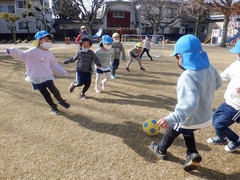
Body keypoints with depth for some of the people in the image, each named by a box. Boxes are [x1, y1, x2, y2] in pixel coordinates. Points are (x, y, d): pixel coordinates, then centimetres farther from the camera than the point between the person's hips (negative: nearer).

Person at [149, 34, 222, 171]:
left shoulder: (187, 77, -35)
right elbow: (218, 83, 12)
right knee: (186, 130, 36)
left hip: (190, 118, -7)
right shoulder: (209, 68, -9)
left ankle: (161, 150, 49)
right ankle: (193, 154, 25)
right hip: (205, 116, 7)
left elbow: (189, 105, -44)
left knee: (171, 131, 23)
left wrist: (170, 119, -49)